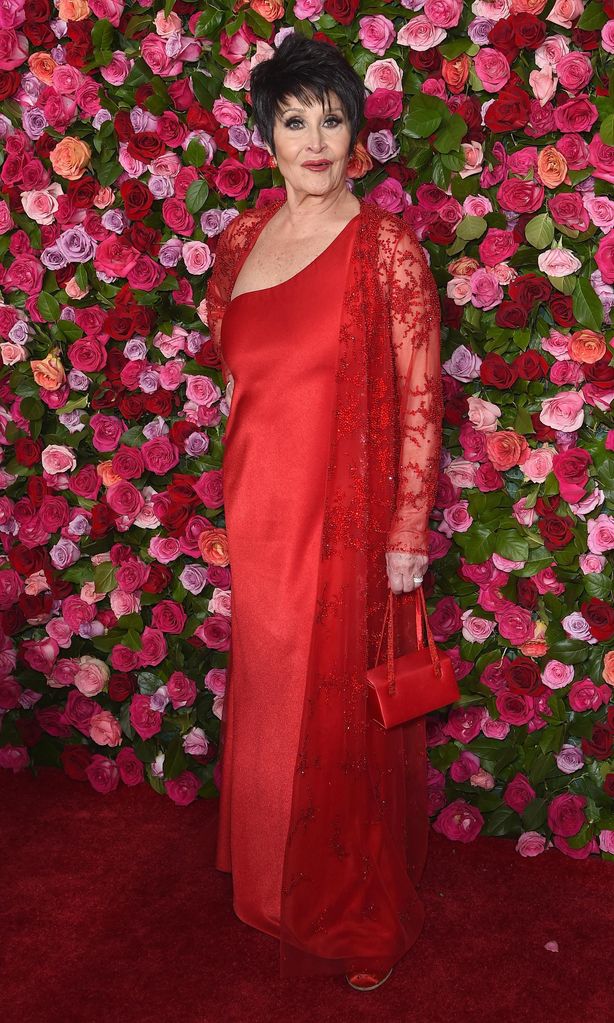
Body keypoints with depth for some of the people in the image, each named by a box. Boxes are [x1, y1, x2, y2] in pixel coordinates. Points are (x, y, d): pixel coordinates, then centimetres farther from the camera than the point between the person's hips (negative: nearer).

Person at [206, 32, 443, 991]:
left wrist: (408, 534, -10)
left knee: (350, 719, 8)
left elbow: (419, 399, -9)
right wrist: (239, 511, 11)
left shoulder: (387, 245, -8)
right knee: (271, 712, 17)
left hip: (349, 516, -5)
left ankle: (365, 920, 32)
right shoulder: (241, 240, 7)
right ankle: (285, 889, 42)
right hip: (260, 513, 5)